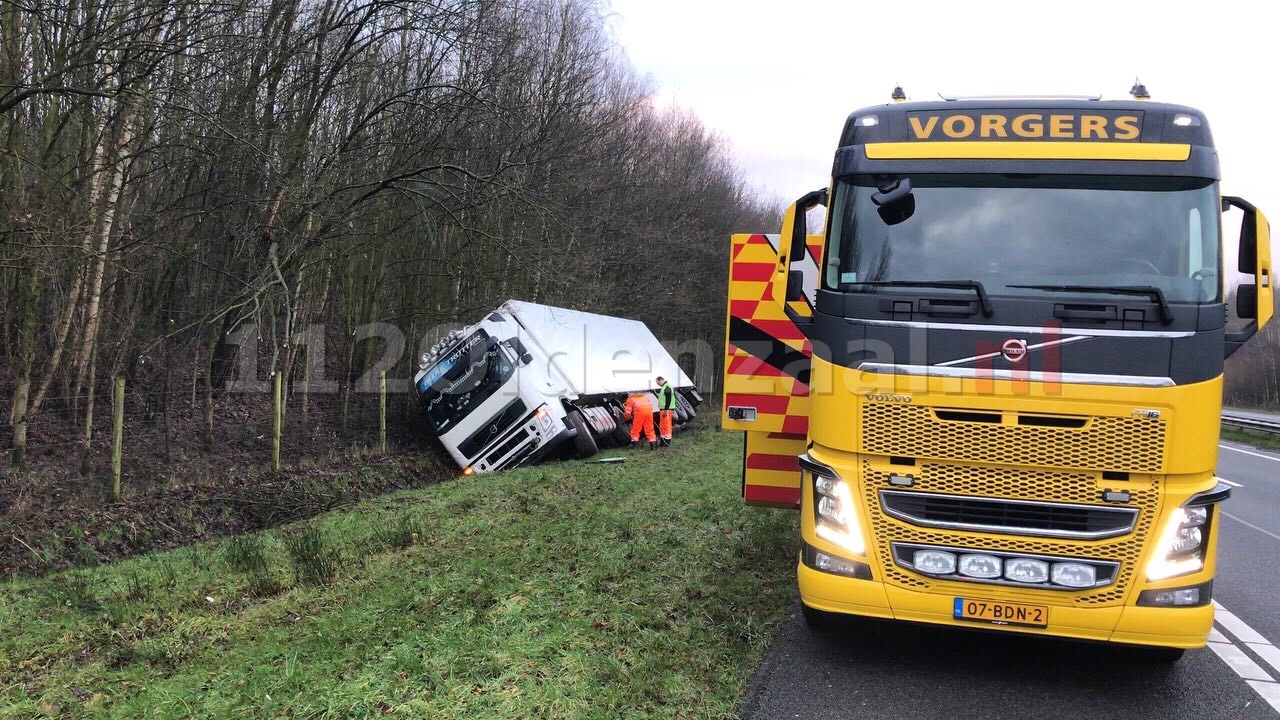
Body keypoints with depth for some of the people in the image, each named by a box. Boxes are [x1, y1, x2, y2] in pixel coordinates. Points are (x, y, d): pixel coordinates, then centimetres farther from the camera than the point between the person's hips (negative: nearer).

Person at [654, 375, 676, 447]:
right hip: (663, 410, 11)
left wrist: (665, 410, -24)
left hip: (667, 410, -11)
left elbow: (668, 399, -22)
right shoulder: (664, 387, 19)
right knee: (662, 426, 15)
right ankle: (662, 442, 22)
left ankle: (667, 443, -7)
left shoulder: (667, 387, -14)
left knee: (666, 426, -9)